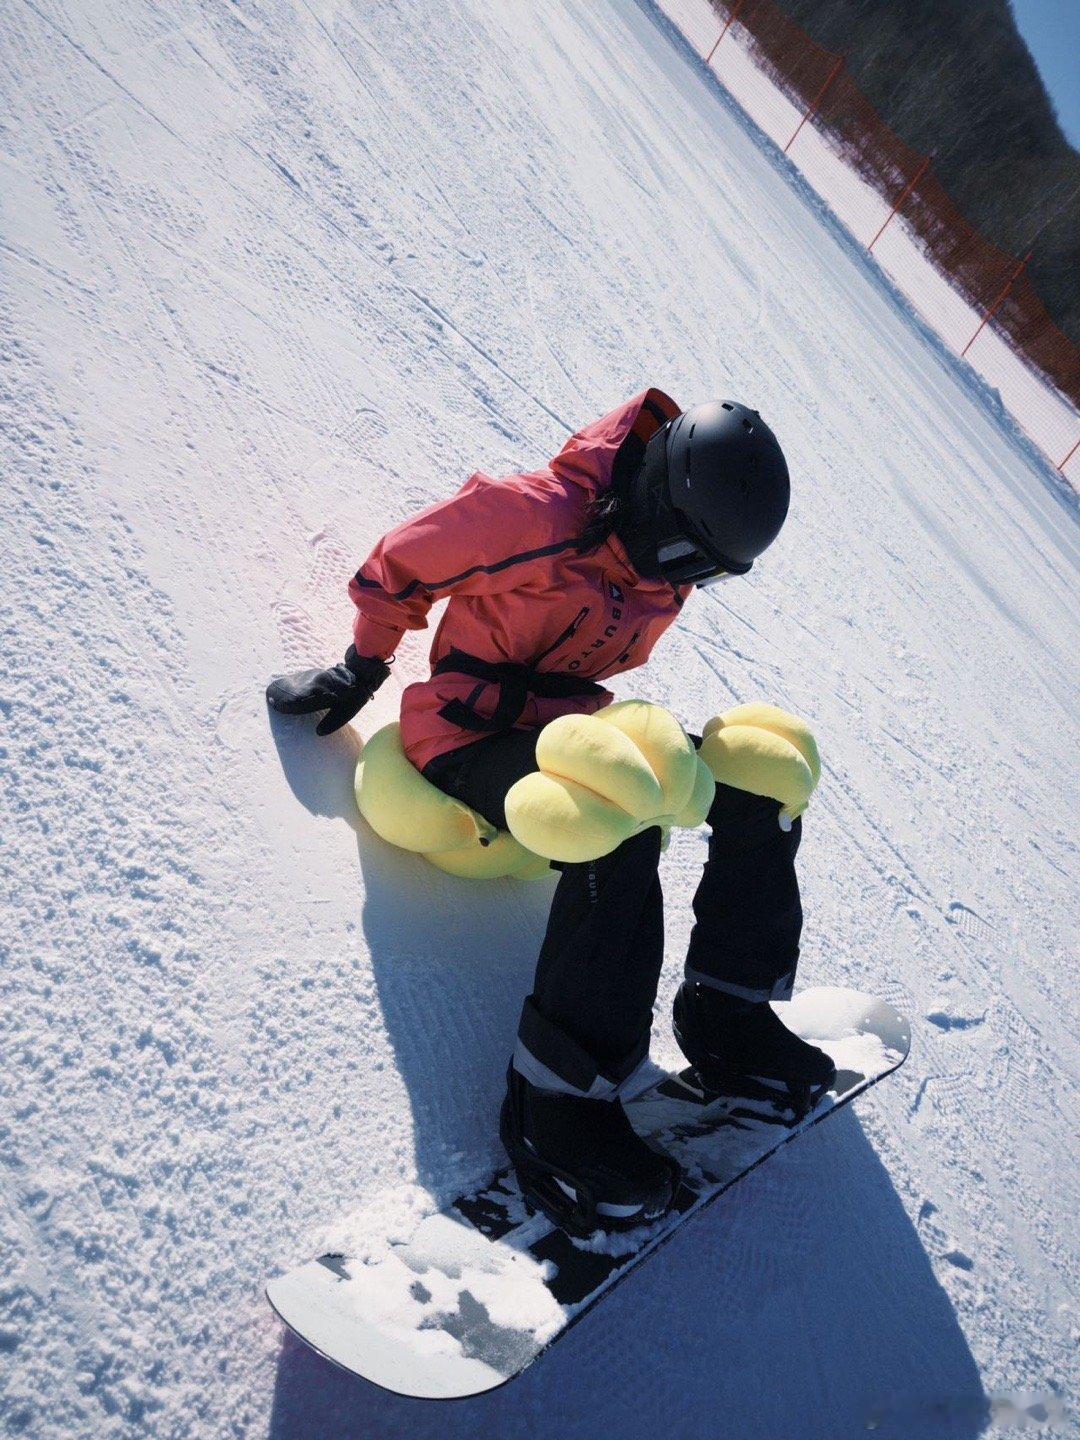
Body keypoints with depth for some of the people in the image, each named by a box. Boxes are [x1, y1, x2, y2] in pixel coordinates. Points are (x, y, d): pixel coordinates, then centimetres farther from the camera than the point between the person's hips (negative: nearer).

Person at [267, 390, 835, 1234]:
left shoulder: (664, 566, 4)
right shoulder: (539, 516, -21)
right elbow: (402, 566, -7)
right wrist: (362, 667, 1)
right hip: (470, 731, -8)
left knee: (757, 780, -6)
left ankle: (730, 1012, 0)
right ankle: (557, 1103, -30)